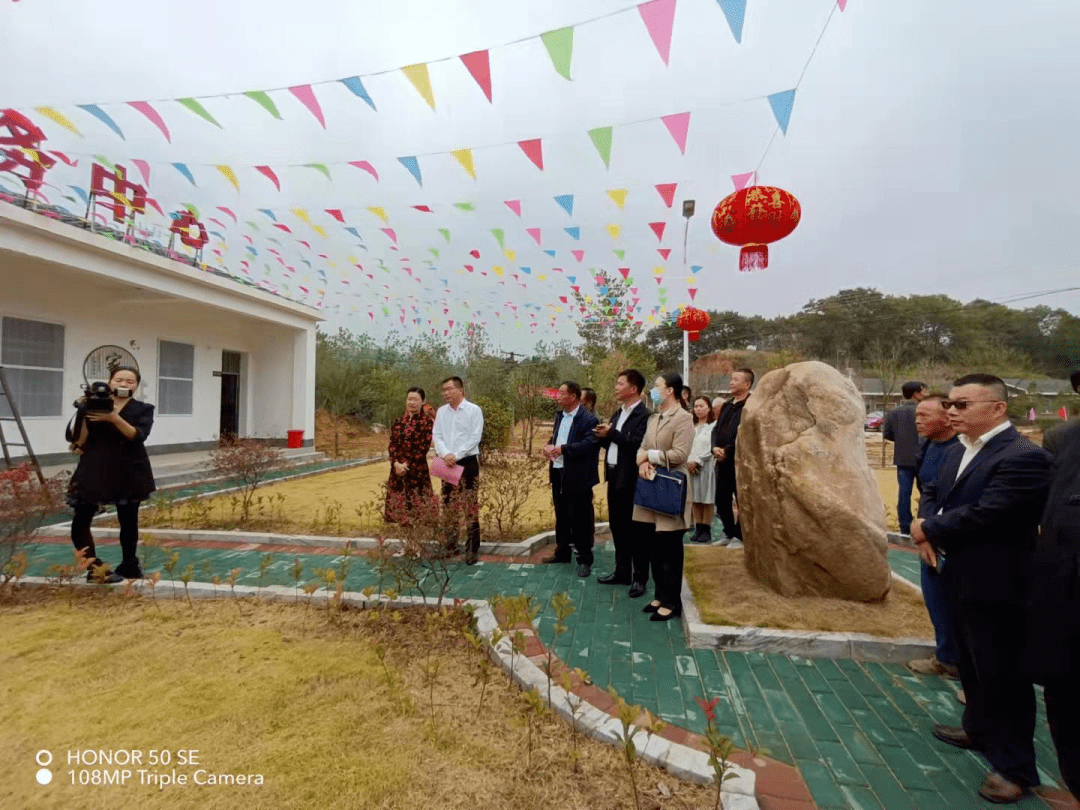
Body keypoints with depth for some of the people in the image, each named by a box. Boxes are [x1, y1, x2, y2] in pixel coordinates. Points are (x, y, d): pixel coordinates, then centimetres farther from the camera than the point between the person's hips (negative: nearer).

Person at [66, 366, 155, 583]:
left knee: (128, 520, 9)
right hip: (93, 469, 1)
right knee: (80, 521, -8)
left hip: (129, 471, 0)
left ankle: (129, 565, 22)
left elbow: (138, 436, -15)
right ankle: (95, 567, -2)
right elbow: (78, 442, -1)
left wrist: (114, 418, -26)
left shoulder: (143, 409, 2)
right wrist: (84, 415, -13)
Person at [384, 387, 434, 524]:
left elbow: (423, 448, -8)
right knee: (398, 504, 9)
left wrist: (406, 464, -11)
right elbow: (392, 445, 5)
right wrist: (396, 463, -10)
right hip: (397, 470, 5)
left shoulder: (426, 422, -3)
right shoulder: (398, 421, 11)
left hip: (417, 470, -5)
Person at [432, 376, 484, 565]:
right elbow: (436, 435, 4)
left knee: (471, 507, -1)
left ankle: (473, 549, 9)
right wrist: (445, 454, -14)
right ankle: (450, 545, 27)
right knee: (448, 506, 13)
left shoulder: (474, 410, -6)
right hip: (446, 463, 5)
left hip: (468, 462, -5)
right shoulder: (441, 411, 8)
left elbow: (475, 438, -11)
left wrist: (456, 455, -18)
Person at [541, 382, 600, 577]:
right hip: (558, 474, 8)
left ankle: (584, 560, 15)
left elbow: (590, 443, -25)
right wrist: (549, 446, -2)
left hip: (577, 476, -8)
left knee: (580, 520, 2)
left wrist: (562, 449, -29)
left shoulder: (588, 419, -14)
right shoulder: (559, 416, 13)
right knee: (561, 517, 19)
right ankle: (562, 552, 35)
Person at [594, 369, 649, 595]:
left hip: (631, 480, -9)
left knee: (635, 530, 2)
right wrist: (604, 437, -4)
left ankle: (640, 578, 15)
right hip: (614, 477, 9)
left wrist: (612, 433, -21)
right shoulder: (617, 414, 14)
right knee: (617, 527, 16)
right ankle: (622, 571, 30)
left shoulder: (644, 415, -15)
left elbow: (638, 444, -25)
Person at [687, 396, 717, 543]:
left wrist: (696, 461, -11)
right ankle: (698, 529, 12)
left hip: (707, 466, -5)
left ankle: (706, 530, 6)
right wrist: (688, 462, -6)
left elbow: (711, 448, -10)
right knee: (696, 499, 7)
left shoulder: (713, 426, -3)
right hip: (691, 467, 5)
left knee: (707, 499, -1)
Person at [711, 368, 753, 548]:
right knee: (721, 500, 13)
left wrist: (727, 451, -16)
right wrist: (715, 447, -3)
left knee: (741, 500, 1)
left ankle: (740, 537, 14)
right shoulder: (726, 406, 16)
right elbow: (716, 429, 15)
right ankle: (729, 534, 28)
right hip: (722, 461, 8)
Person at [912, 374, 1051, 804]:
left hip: (997, 585, -9)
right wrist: (927, 530, -6)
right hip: (963, 578, 9)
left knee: (1003, 674, 6)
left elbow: (983, 514, -28)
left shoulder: (1023, 457, -22)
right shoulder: (960, 450, 7)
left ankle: (1015, 765, 23)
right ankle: (979, 728, 44)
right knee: (972, 664, 25)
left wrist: (927, 530, -13)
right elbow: (932, 490, 13)